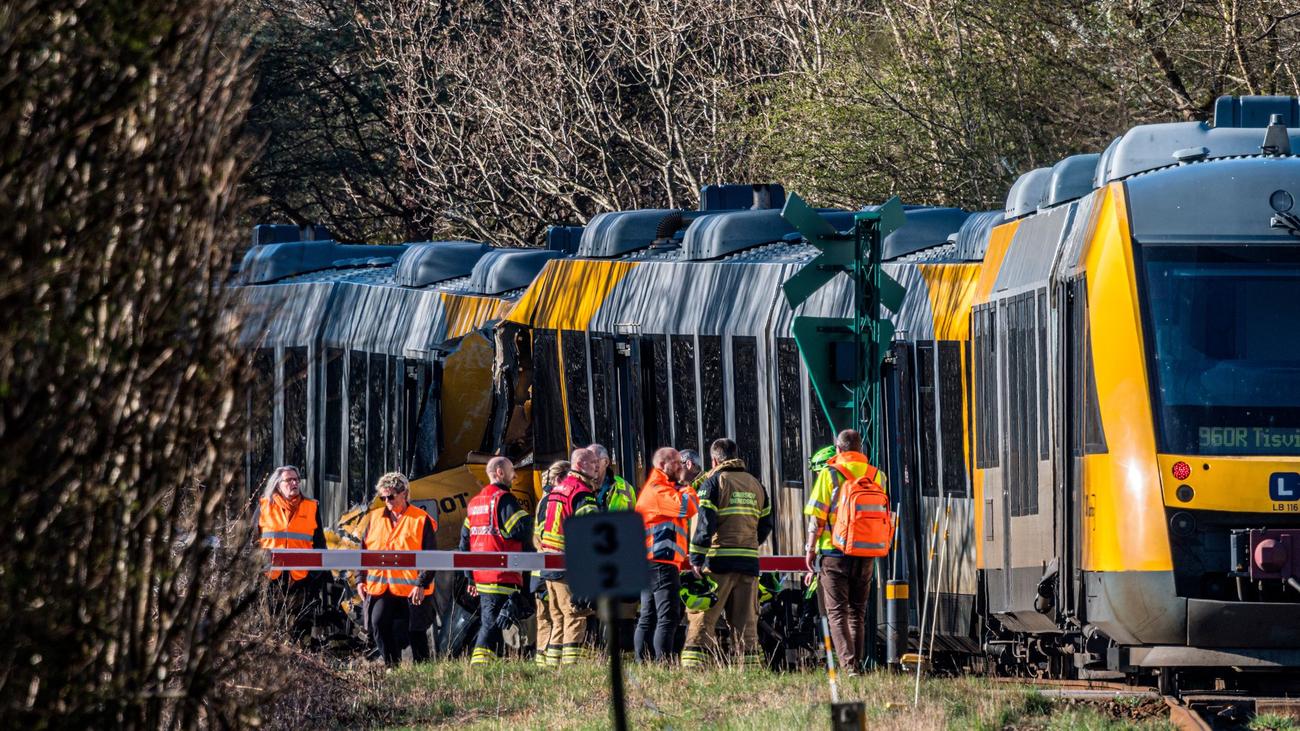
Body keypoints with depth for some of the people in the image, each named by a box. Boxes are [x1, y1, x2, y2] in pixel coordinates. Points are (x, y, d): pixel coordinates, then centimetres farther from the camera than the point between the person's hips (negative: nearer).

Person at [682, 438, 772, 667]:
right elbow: (765, 525, 18)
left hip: (719, 562, -5)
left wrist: (696, 560, -10)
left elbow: (705, 524, -10)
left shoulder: (714, 482, -2)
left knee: (701, 620, -5)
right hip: (749, 562, 5)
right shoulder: (755, 485, 16)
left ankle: (693, 667, -14)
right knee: (746, 623, 9)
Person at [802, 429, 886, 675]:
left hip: (834, 553, -4)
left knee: (837, 612, -2)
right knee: (857, 612, 15)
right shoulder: (876, 476, 6)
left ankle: (848, 665, -16)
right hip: (866, 554, 4)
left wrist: (810, 549, 1)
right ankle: (857, 663, 16)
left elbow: (817, 516, -7)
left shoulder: (829, 475, -5)